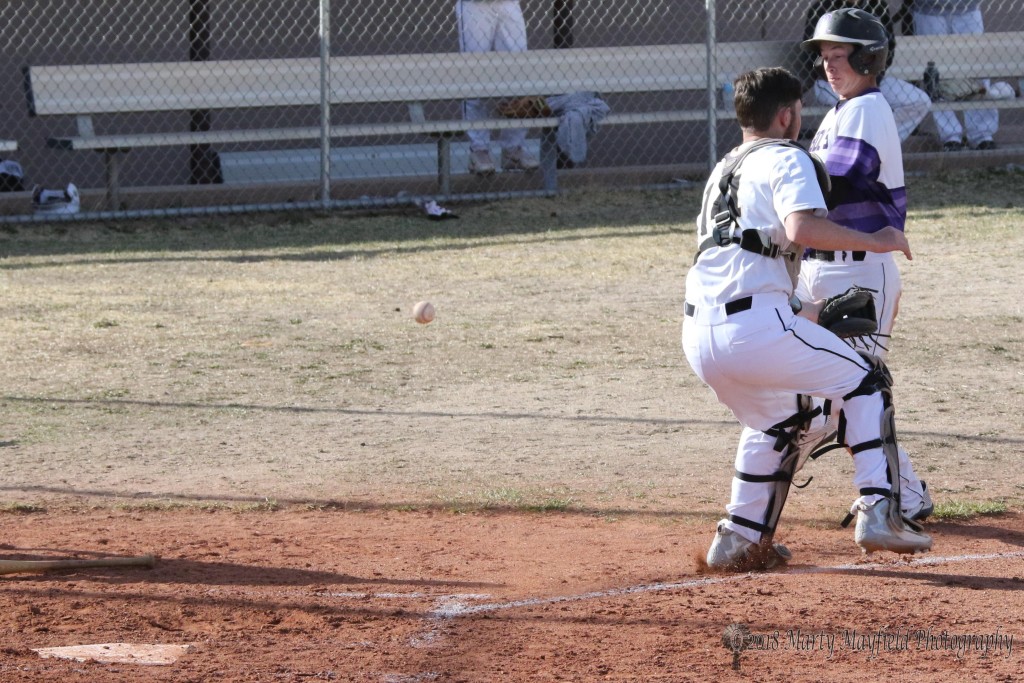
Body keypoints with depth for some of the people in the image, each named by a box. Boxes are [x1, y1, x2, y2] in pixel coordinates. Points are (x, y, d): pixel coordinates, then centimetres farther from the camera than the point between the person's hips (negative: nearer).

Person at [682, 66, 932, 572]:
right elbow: (803, 229, -17)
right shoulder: (785, 158, 2)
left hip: (698, 337, 8)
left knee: (776, 420, 30)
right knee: (865, 381, 10)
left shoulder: (723, 170, 27)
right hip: (754, 325, -8)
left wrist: (798, 311, 39)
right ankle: (877, 511, -1)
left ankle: (739, 539, 24)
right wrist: (873, 241, -8)